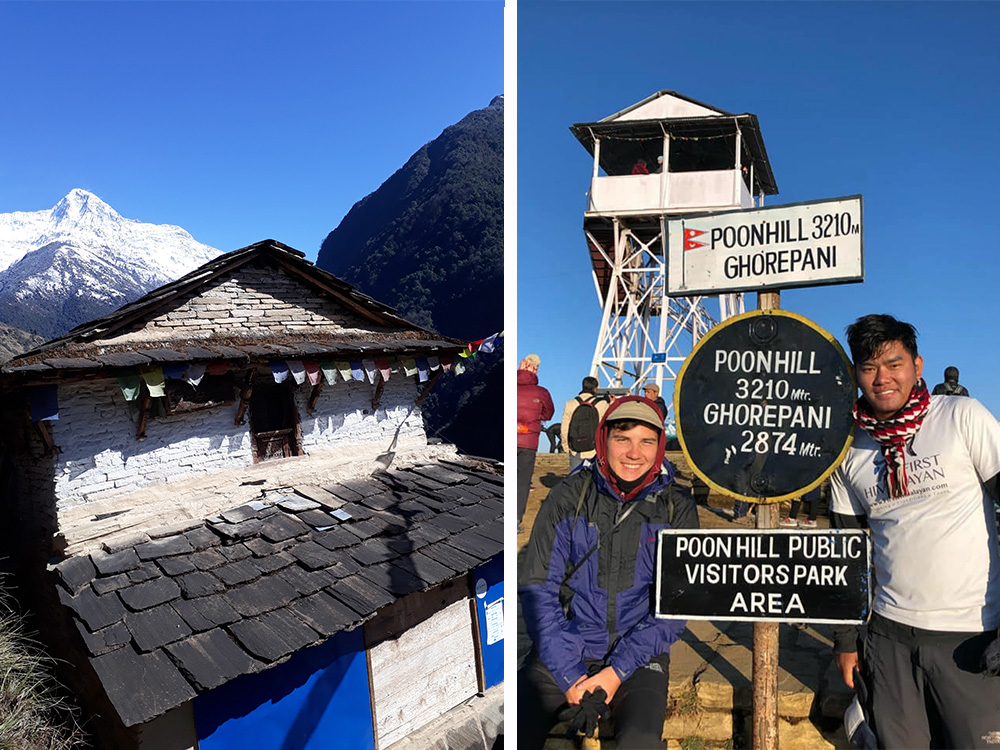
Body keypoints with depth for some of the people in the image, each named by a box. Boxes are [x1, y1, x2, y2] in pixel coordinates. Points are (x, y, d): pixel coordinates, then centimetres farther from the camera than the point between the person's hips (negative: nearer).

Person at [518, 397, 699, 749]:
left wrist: (618, 670, -12)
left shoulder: (677, 509, -1)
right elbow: (537, 589, -3)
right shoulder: (568, 496, -3)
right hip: (562, 655, 0)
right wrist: (570, 675, -10)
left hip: (638, 657, 0)